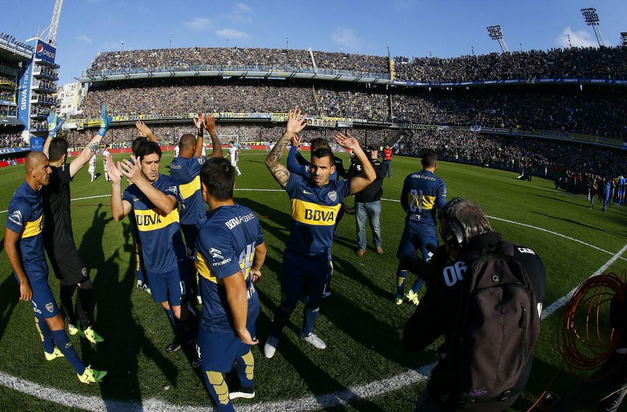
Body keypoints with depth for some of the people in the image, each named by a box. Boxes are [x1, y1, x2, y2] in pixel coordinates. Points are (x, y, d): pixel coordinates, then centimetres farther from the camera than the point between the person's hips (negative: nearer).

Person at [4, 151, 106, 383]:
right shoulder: (22, 203, -28)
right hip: (30, 272, -9)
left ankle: (50, 350, 48)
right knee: (54, 319, -2)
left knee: (41, 310, 26)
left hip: (38, 265, 9)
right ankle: (82, 371, 7)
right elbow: (9, 245, -23)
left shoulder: (34, 192, 0)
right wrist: (24, 282, -17)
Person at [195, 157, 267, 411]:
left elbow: (236, 288, -34)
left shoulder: (212, 231, -35)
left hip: (221, 320, -7)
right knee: (242, 350, 33)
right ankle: (247, 388, 60)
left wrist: (241, 328, -18)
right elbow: (261, 249, 11)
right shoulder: (249, 215, -10)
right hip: (250, 306, 7)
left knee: (211, 366, 21)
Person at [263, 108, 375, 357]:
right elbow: (272, 162, -20)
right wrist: (288, 134, -30)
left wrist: (357, 150, -24)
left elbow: (370, 177, -12)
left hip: (321, 261, 3)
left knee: (314, 302, 24)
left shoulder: (338, 189, -6)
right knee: (287, 304, 13)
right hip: (294, 259, -2)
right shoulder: (298, 184, -12)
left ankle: (307, 332, 52)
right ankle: (274, 335, 41)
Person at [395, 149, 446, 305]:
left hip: (410, 226, 4)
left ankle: (399, 295, 24)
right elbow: (442, 209, -12)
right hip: (427, 229, -4)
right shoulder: (438, 183, -14)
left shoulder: (410, 178, -1)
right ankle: (413, 292, 8)